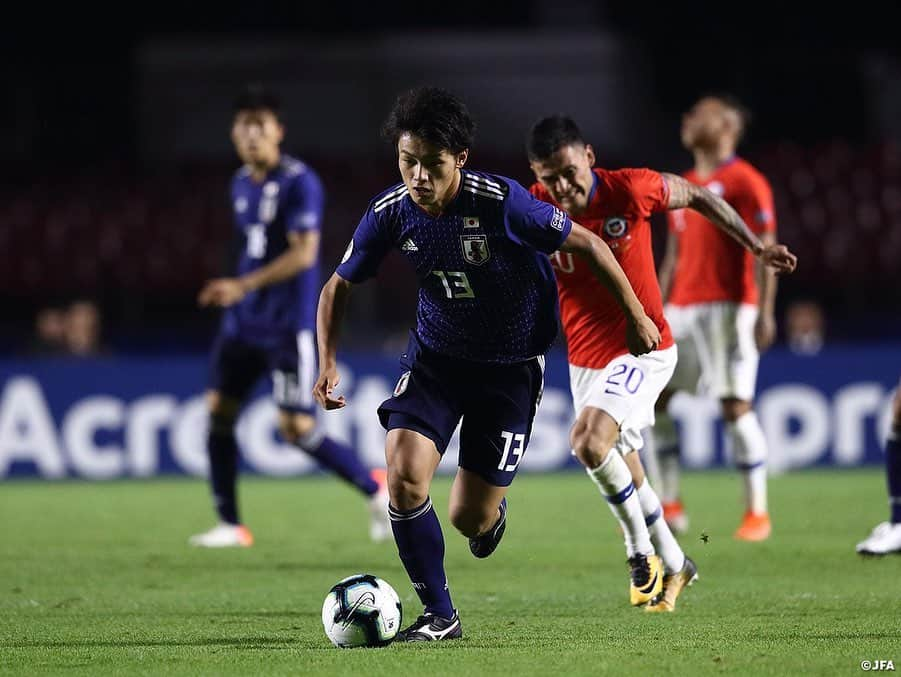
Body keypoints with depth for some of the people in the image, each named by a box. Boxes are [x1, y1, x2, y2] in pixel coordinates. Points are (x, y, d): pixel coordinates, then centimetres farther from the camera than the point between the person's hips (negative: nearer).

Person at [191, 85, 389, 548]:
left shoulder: (299, 182, -13)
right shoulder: (241, 184, 12)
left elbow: (303, 253, -21)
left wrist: (243, 286, -26)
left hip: (288, 326, -8)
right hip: (244, 321, 8)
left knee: (297, 428, -12)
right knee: (219, 412, 3)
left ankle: (375, 491, 6)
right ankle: (230, 524, 12)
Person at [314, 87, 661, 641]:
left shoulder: (501, 201, -25)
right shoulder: (391, 212, -13)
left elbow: (587, 243, -12)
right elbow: (340, 285, 4)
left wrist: (636, 316, -4)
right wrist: (328, 362, -10)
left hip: (511, 365, -3)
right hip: (435, 355, 3)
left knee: (470, 519, -2)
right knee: (404, 475, -20)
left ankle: (492, 510, 40)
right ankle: (440, 615, -3)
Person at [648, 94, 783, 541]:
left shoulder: (744, 182, -5)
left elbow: (764, 251, -10)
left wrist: (764, 313, -18)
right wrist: (660, 312, 19)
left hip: (728, 307, -8)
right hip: (683, 309, 8)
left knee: (735, 404, -11)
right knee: (651, 398, 2)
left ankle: (757, 511, -3)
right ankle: (670, 506, 8)